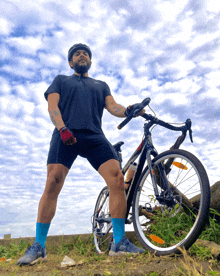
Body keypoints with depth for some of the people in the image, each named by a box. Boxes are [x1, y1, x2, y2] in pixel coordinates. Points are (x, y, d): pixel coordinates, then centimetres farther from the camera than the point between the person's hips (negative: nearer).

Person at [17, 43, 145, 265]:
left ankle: (119, 242, -6)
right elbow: (52, 106, 9)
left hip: (94, 137, 2)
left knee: (117, 180, -17)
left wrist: (128, 110, -10)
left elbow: (113, 107, 14)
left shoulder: (101, 85, 31)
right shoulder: (61, 80, 26)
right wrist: (63, 128, -12)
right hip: (65, 136, -1)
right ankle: (38, 246, -1)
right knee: (52, 184, -15)